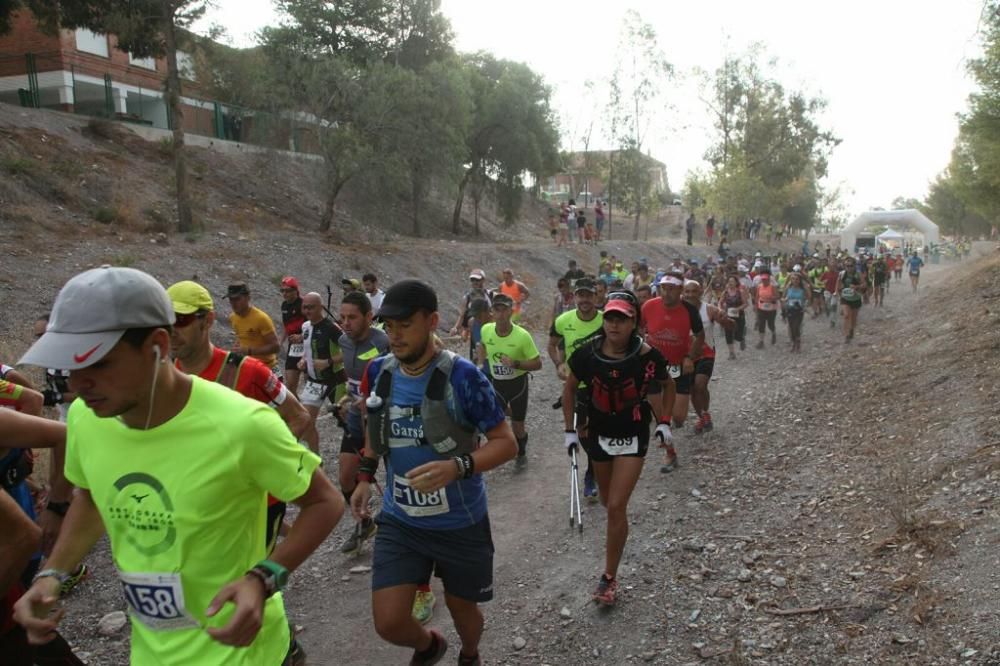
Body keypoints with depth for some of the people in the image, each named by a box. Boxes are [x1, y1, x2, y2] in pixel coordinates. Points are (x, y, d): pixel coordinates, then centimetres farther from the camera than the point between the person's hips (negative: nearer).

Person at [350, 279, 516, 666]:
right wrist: (366, 476, 9)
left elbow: (506, 443, -18)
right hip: (399, 520, 3)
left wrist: (457, 467, -34)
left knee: (461, 606, 18)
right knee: (389, 623, -2)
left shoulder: (461, 376, -21)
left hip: (460, 522, -3)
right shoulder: (379, 372, -6)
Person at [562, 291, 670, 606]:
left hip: (632, 438, -3)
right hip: (597, 435, 3)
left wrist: (664, 422, -7)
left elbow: (665, 386, 0)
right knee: (608, 502, 21)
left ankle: (609, 577, 4)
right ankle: (616, 537, 55)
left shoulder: (647, 356, -21)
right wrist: (570, 429, -1)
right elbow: (570, 388, 1)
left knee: (616, 506, -9)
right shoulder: (588, 353, -16)